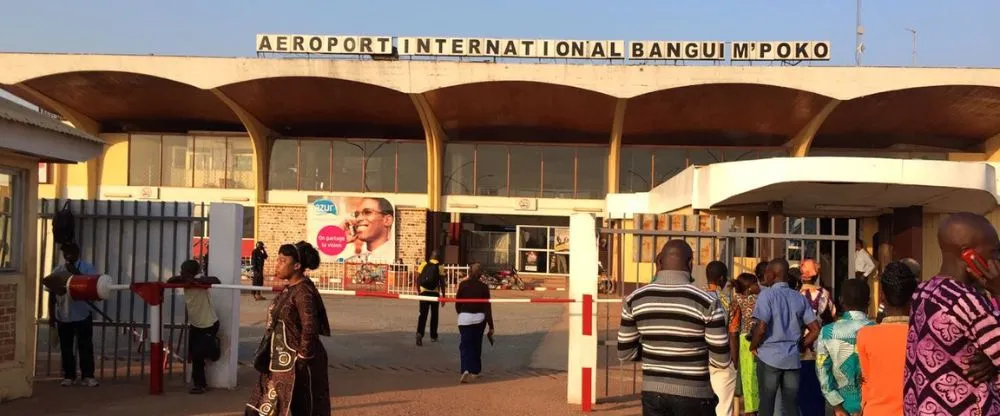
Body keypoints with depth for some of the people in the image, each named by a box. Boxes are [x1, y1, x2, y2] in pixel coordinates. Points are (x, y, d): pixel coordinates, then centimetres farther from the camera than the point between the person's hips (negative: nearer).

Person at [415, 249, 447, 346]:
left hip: (424, 292, 1)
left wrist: (418, 291, 14)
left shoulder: (423, 264, 4)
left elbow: (418, 279, 3)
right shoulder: (439, 267, -2)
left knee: (423, 314, 1)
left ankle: (419, 333, -20)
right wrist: (443, 296, 1)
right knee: (434, 314, 14)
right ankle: (433, 336, 21)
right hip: (435, 293, -1)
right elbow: (442, 283, -5)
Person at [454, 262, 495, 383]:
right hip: (479, 318, 1)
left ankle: (465, 370, -22)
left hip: (465, 318, -1)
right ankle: (475, 371, 23)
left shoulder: (463, 285, -5)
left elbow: (457, 303, 3)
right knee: (476, 345, 16)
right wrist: (491, 326, -3)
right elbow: (487, 307, -6)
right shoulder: (484, 287, -6)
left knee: (465, 345, -1)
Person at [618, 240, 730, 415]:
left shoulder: (634, 300, -3)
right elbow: (722, 360, -11)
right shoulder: (707, 301, -13)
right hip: (693, 394, -3)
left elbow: (625, 353, 3)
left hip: (653, 392, 3)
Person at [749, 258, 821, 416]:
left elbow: (761, 328, -17)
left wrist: (753, 346, -1)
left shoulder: (767, 294, -8)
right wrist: (800, 347, 15)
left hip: (769, 357, -4)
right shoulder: (800, 297, 8)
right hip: (793, 358, 4)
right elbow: (816, 329, 7)